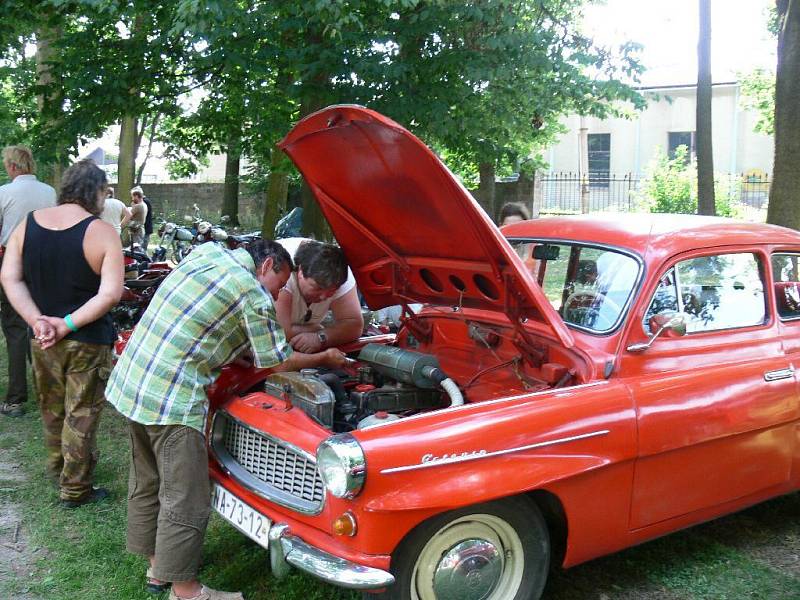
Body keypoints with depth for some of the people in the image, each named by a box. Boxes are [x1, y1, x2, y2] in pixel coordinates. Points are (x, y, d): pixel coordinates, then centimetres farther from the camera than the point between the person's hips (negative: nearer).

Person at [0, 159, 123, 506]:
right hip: (88, 341, -5)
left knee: (52, 408, 24)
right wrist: (68, 324, -18)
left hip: (42, 339, 5)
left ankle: (56, 465, 43)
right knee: (81, 414, 7)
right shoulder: (102, 233, -15)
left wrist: (37, 321, -10)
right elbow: (111, 294, -23)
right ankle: (74, 489, 17)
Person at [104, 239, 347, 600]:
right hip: (171, 399, -9)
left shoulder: (206, 252, 11)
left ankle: (158, 566, 36)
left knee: (147, 482, 20)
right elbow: (280, 363, -2)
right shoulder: (256, 297, -11)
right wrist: (326, 359, 15)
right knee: (185, 499, 2)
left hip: (129, 381, 9)